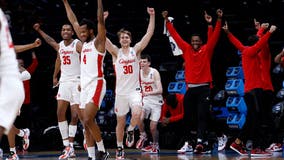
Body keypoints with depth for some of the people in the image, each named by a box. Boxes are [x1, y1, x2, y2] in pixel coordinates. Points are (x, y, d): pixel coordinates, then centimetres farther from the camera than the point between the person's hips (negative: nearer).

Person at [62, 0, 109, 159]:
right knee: (86, 123, 5)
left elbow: (101, 21, -16)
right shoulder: (84, 43, 18)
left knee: (88, 119, -19)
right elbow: (74, 22, 24)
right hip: (85, 85, 9)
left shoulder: (98, 42, -3)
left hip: (96, 84, -9)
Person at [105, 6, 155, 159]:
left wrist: (152, 16, -13)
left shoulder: (136, 50, 2)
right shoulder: (116, 52, 2)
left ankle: (130, 130, 4)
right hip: (120, 92, 1)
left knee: (137, 114, -26)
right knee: (120, 122, 8)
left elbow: (149, 34, -5)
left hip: (134, 90, -1)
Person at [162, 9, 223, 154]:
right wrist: (167, 21, 10)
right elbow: (175, 36, 11)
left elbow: (215, 36, -4)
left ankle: (200, 142, -21)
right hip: (190, 88, 4)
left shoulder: (206, 50, 4)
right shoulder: (186, 49, 10)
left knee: (202, 117, -11)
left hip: (204, 88, -4)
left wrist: (219, 20, -14)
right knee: (188, 117, 6)